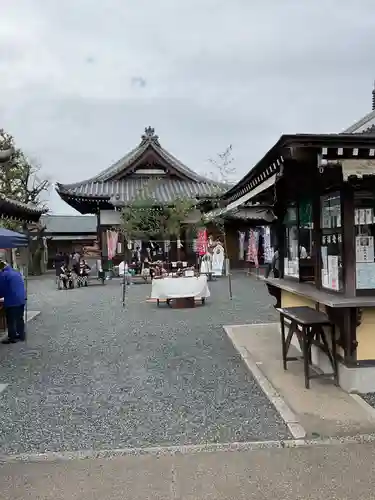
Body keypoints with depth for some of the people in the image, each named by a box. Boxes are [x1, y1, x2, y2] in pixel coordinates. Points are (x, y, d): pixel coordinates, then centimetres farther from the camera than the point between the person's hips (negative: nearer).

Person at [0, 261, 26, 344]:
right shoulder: (17, 272, 14)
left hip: (11, 301, -7)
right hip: (21, 299, 7)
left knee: (11, 321, 4)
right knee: (20, 318, 17)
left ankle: (12, 338, 11)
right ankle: (21, 335, 24)